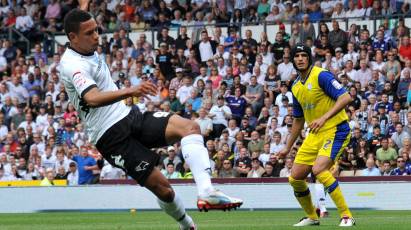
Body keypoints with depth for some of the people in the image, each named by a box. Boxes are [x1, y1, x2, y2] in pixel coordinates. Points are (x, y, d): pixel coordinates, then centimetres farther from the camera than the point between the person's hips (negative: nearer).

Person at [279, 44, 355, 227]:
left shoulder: (321, 76, -12)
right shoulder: (296, 87, 12)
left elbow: (345, 98, -21)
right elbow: (298, 120, 23)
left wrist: (324, 118, -28)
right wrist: (288, 147, 26)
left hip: (335, 130, -8)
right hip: (314, 135, 8)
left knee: (319, 169, -29)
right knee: (295, 178, 5)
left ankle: (346, 216, -23)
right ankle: (312, 217, 27)